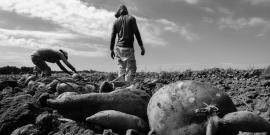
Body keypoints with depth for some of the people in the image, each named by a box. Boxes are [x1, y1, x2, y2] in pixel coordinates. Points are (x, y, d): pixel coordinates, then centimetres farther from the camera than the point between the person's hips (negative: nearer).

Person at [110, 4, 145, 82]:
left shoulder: (116, 21, 10)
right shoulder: (131, 18, -1)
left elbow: (113, 37, 10)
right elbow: (137, 33, -8)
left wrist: (112, 50, 17)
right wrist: (142, 47, -6)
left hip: (118, 47, 5)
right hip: (128, 48, -5)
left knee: (121, 68, 10)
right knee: (131, 69, -2)